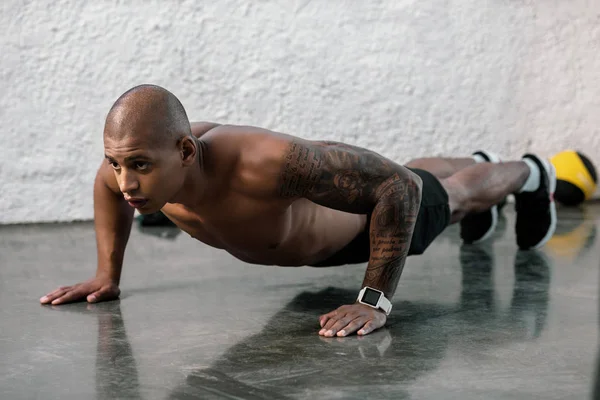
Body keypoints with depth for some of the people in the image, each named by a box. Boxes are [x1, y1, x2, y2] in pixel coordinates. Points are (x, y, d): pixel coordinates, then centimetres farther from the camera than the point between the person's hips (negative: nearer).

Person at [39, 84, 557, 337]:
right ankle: (476, 160, 72)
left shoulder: (262, 162, -53)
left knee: (452, 196, 28)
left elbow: (402, 185, -46)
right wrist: (107, 274, -11)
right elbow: (107, 184, -6)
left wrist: (376, 300, -45)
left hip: (370, 206, -6)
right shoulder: (138, 157, -34)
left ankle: (529, 173, 62)